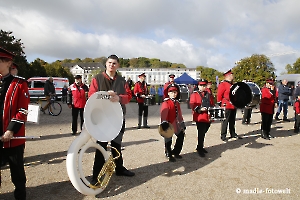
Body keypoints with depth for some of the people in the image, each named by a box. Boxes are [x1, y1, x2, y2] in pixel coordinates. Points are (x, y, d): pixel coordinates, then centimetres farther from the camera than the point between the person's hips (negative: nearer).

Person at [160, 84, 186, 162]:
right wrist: (164, 123, -40)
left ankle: (175, 152, 31)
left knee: (181, 135, 15)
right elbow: (164, 113, -28)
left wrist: (182, 123, 18)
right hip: (168, 124, -8)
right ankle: (169, 155, 24)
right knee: (168, 140, 3)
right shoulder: (166, 103, -15)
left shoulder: (177, 102, 11)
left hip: (176, 124, 8)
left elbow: (179, 114, 17)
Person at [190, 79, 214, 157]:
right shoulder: (194, 94, -2)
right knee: (201, 133, -6)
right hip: (200, 117, -5)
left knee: (203, 132, 16)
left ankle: (200, 147, 31)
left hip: (208, 117, 6)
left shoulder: (209, 95, 14)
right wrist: (199, 109, -23)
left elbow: (212, 104, 19)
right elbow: (192, 105, -10)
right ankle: (200, 149, 6)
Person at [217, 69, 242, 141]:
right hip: (227, 106, -9)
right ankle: (223, 135, 4)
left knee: (232, 121, 16)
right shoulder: (223, 84, -11)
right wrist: (220, 104, -12)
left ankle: (233, 133, 27)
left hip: (233, 106, 9)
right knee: (225, 121, -3)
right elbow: (219, 95, -14)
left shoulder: (232, 84, 17)